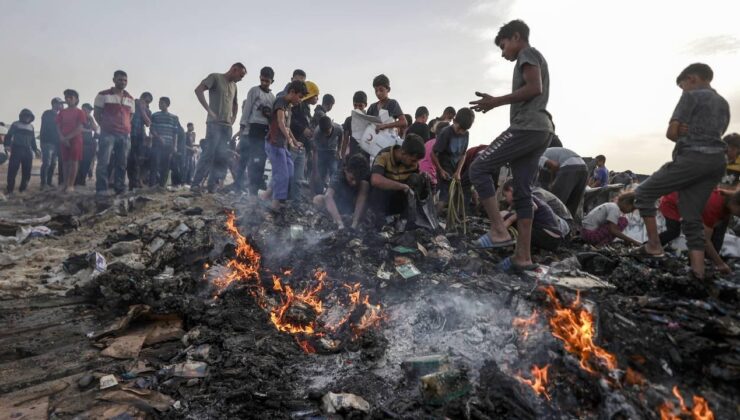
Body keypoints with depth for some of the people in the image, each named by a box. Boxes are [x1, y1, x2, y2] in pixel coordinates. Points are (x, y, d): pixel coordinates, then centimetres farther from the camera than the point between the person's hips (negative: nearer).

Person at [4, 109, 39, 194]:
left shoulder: (31, 127, 17)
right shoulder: (15, 125, 3)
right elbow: (8, 136, -3)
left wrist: (35, 150, 19)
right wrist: (6, 145, -17)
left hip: (28, 151, 5)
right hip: (16, 150, -5)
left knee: (26, 171, 3)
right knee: (12, 170, -10)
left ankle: (22, 188, 12)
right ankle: (9, 189, -8)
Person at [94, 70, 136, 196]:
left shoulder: (130, 99, 16)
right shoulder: (103, 95, 3)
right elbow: (96, 113, 6)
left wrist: (127, 128, 10)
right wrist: (105, 126, 2)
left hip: (124, 135, 4)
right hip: (108, 133, -4)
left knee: (122, 163, 5)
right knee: (104, 162, -9)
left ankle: (120, 189, 10)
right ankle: (101, 189, -7)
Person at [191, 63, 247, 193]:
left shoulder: (234, 86, 21)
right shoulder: (215, 77, 1)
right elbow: (198, 90, -10)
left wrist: (234, 117, 18)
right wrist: (209, 110, -15)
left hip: (227, 126, 7)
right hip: (214, 123, -7)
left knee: (222, 156, 2)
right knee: (208, 153, -12)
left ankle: (212, 185, 8)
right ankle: (195, 183, -7)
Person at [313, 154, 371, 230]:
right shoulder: (339, 176, -29)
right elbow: (328, 196, -46)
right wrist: (340, 223, -60)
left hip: (354, 208, 1)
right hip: (337, 207, -1)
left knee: (365, 184, -26)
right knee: (318, 199, -30)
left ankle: (354, 224, -28)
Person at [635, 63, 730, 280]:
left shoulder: (691, 96, 1)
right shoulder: (724, 104, 25)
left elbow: (671, 133, -5)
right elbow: (714, 135, 22)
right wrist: (689, 137, 6)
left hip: (692, 159, -8)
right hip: (717, 162, 8)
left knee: (644, 192, 6)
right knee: (692, 218, 8)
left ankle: (654, 245, 4)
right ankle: (698, 273, 2)